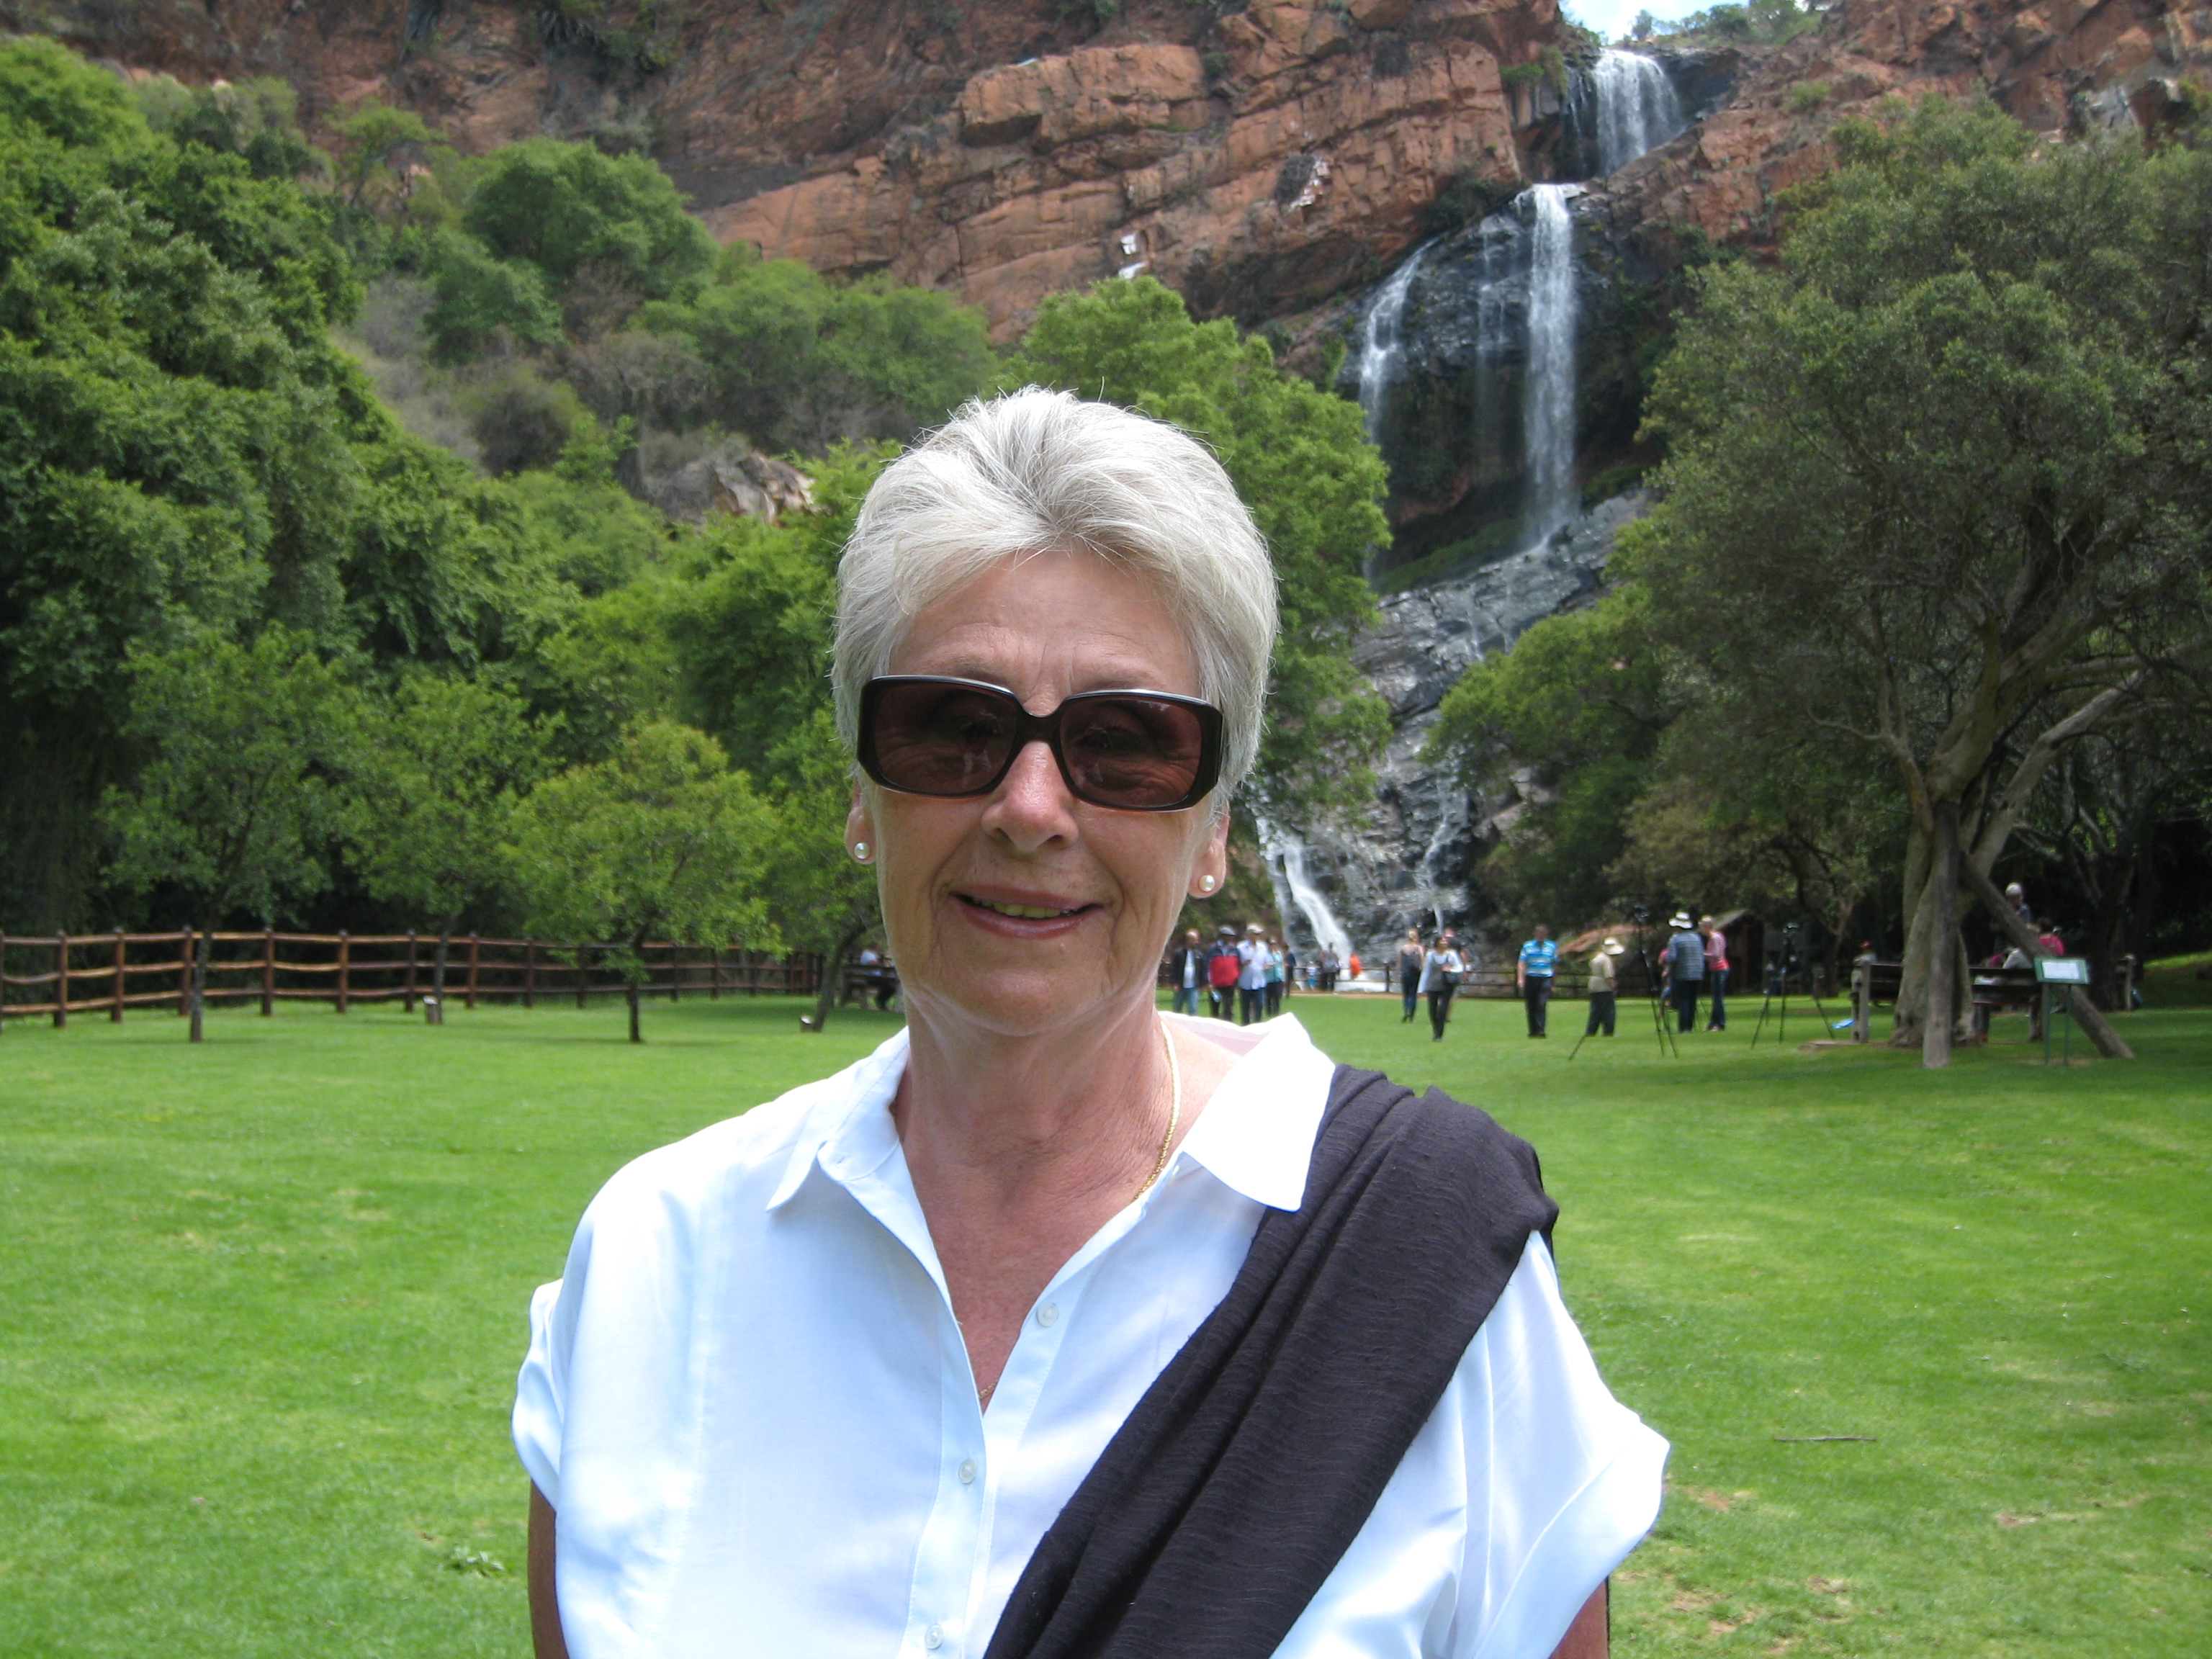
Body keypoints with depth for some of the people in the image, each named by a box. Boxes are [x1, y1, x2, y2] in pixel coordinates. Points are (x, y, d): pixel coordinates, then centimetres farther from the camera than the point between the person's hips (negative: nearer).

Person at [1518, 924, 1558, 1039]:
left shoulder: (1552, 947, 8)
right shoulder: (1527, 946, 4)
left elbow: (1555, 964, 16)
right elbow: (1522, 963, -1)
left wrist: (1553, 983, 16)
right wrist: (1520, 979, -13)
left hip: (1546, 979, -1)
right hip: (1531, 978, 1)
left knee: (1542, 1005, -14)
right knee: (1531, 1006, 4)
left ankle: (1540, 1030, -18)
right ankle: (1533, 1030, 15)